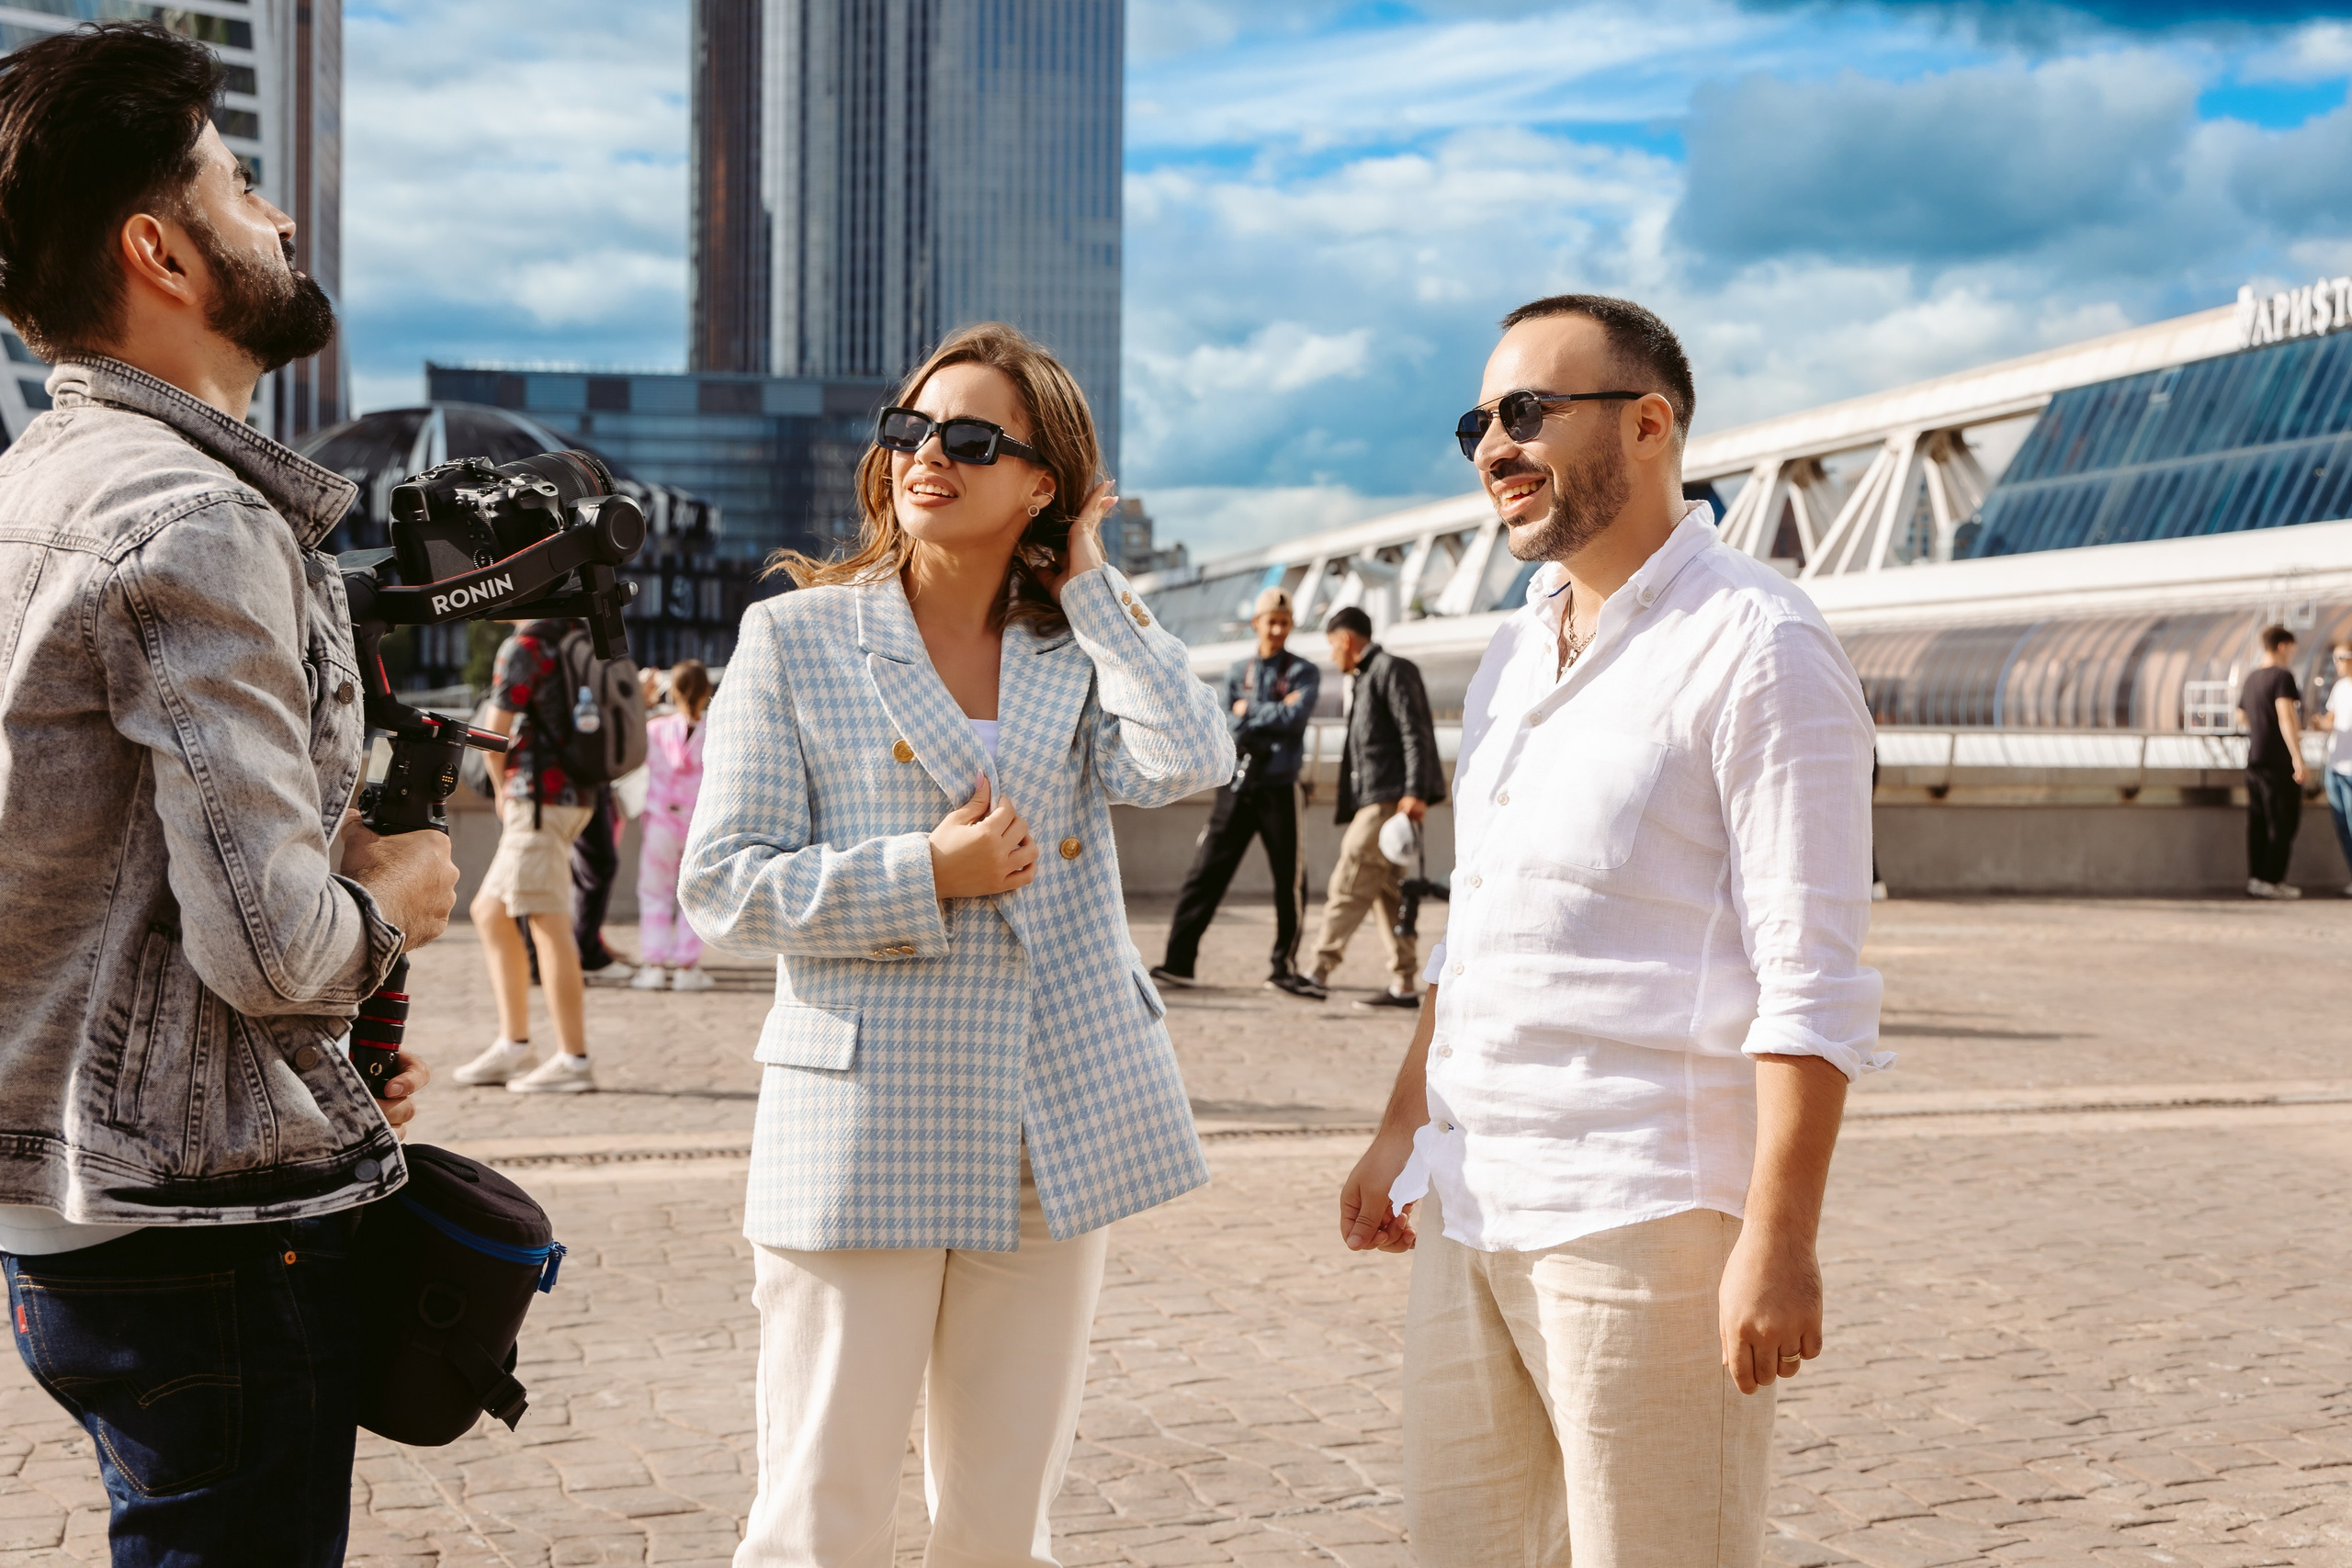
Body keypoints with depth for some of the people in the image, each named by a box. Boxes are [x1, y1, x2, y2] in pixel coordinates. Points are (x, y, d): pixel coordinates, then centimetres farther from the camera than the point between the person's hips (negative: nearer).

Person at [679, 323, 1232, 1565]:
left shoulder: (1077, 649, 10)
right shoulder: (795, 638, 1)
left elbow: (1188, 761, -10)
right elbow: (718, 889, -4)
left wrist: (1089, 584, -2)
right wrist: (922, 878, -15)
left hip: (1057, 1133, 3)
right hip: (863, 1127, -3)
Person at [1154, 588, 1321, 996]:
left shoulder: (1304, 672, 5)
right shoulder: (1237, 672, 12)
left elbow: (1295, 718, -12)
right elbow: (1230, 729, 0)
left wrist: (1250, 712, -5)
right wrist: (1275, 715, -9)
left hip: (1279, 789, -2)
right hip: (1237, 783, 2)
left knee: (1290, 881, 1)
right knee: (1206, 873, -4)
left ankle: (1283, 965, 12)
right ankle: (1180, 960, -2)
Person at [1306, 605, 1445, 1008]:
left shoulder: (1392, 670, -5)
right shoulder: (1362, 680, 24)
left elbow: (1415, 733, -14)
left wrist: (1415, 792, -22)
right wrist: (1349, 814, 19)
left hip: (1391, 800, -10)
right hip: (1373, 803, 10)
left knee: (1350, 884, -12)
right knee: (1389, 892, 6)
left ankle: (1321, 971, -13)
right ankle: (1404, 985, 6)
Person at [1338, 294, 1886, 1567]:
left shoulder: (1753, 649, -10)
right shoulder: (1514, 654, 16)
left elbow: (1811, 979, -16)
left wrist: (1778, 1239, -21)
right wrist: (1405, 1129, 21)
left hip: (1645, 1211, -8)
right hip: (1473, 1204, 8)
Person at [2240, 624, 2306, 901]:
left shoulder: (2250, 680, 14)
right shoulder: (2282, 676, -12)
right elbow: (2285, 717, -23)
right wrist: (2298, 758, -26)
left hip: (2254, 760, 8)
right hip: (2278, 761, -8)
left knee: (2257, 823, 9)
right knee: (2283, 823, -2)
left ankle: (2255, 878, 9)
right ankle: (2272, 880, -3)